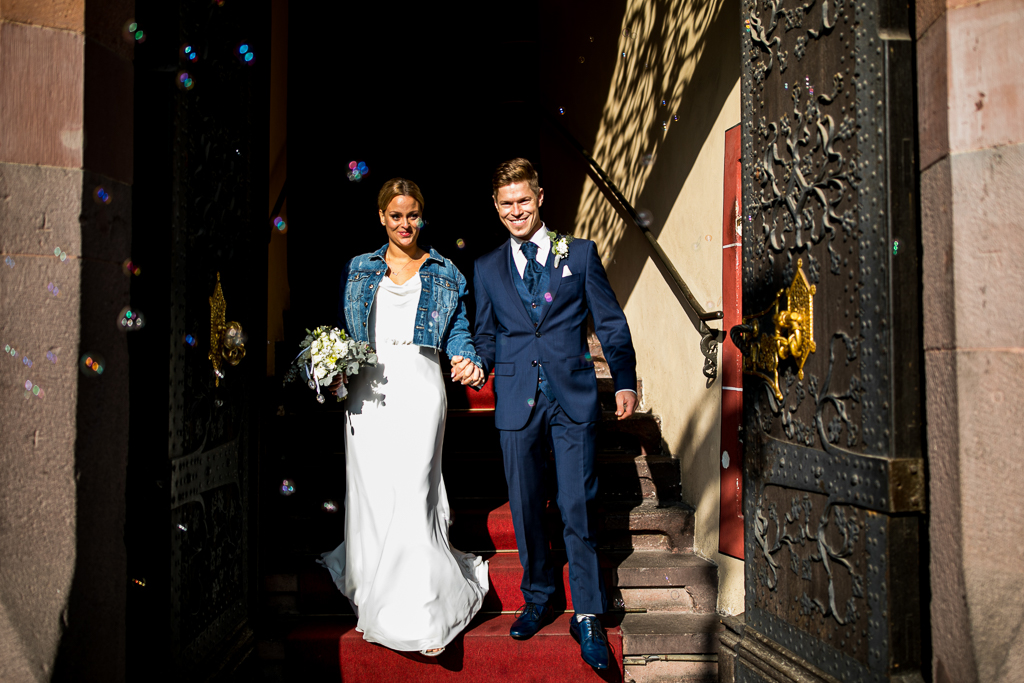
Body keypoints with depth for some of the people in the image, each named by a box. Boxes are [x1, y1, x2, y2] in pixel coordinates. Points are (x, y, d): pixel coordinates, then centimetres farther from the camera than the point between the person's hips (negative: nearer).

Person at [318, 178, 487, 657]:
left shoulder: (445, 274, 13)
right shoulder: (356, 270, 16)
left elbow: (458, 334, 8)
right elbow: (341, 332, 14)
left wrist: (469, 364, -13)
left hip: (419, 388, -2)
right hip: (367, 392, 2)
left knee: (414, 493, -8)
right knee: (369, 494, 3)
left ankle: (421, 614, 1)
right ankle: (373, 601, 20)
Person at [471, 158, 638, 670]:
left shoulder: (581, 254, 6)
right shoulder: (486, 268, 11)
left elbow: (610, 323, 4)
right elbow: (486, 335, 14)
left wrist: (625, 380, -4)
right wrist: (475, 367, -7)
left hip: (573, 397, -2)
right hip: (516, 401, 2)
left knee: (577, 508, -1)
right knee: (525, 508, 10)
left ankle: (588, 617, 13)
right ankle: (538, 599, 30)